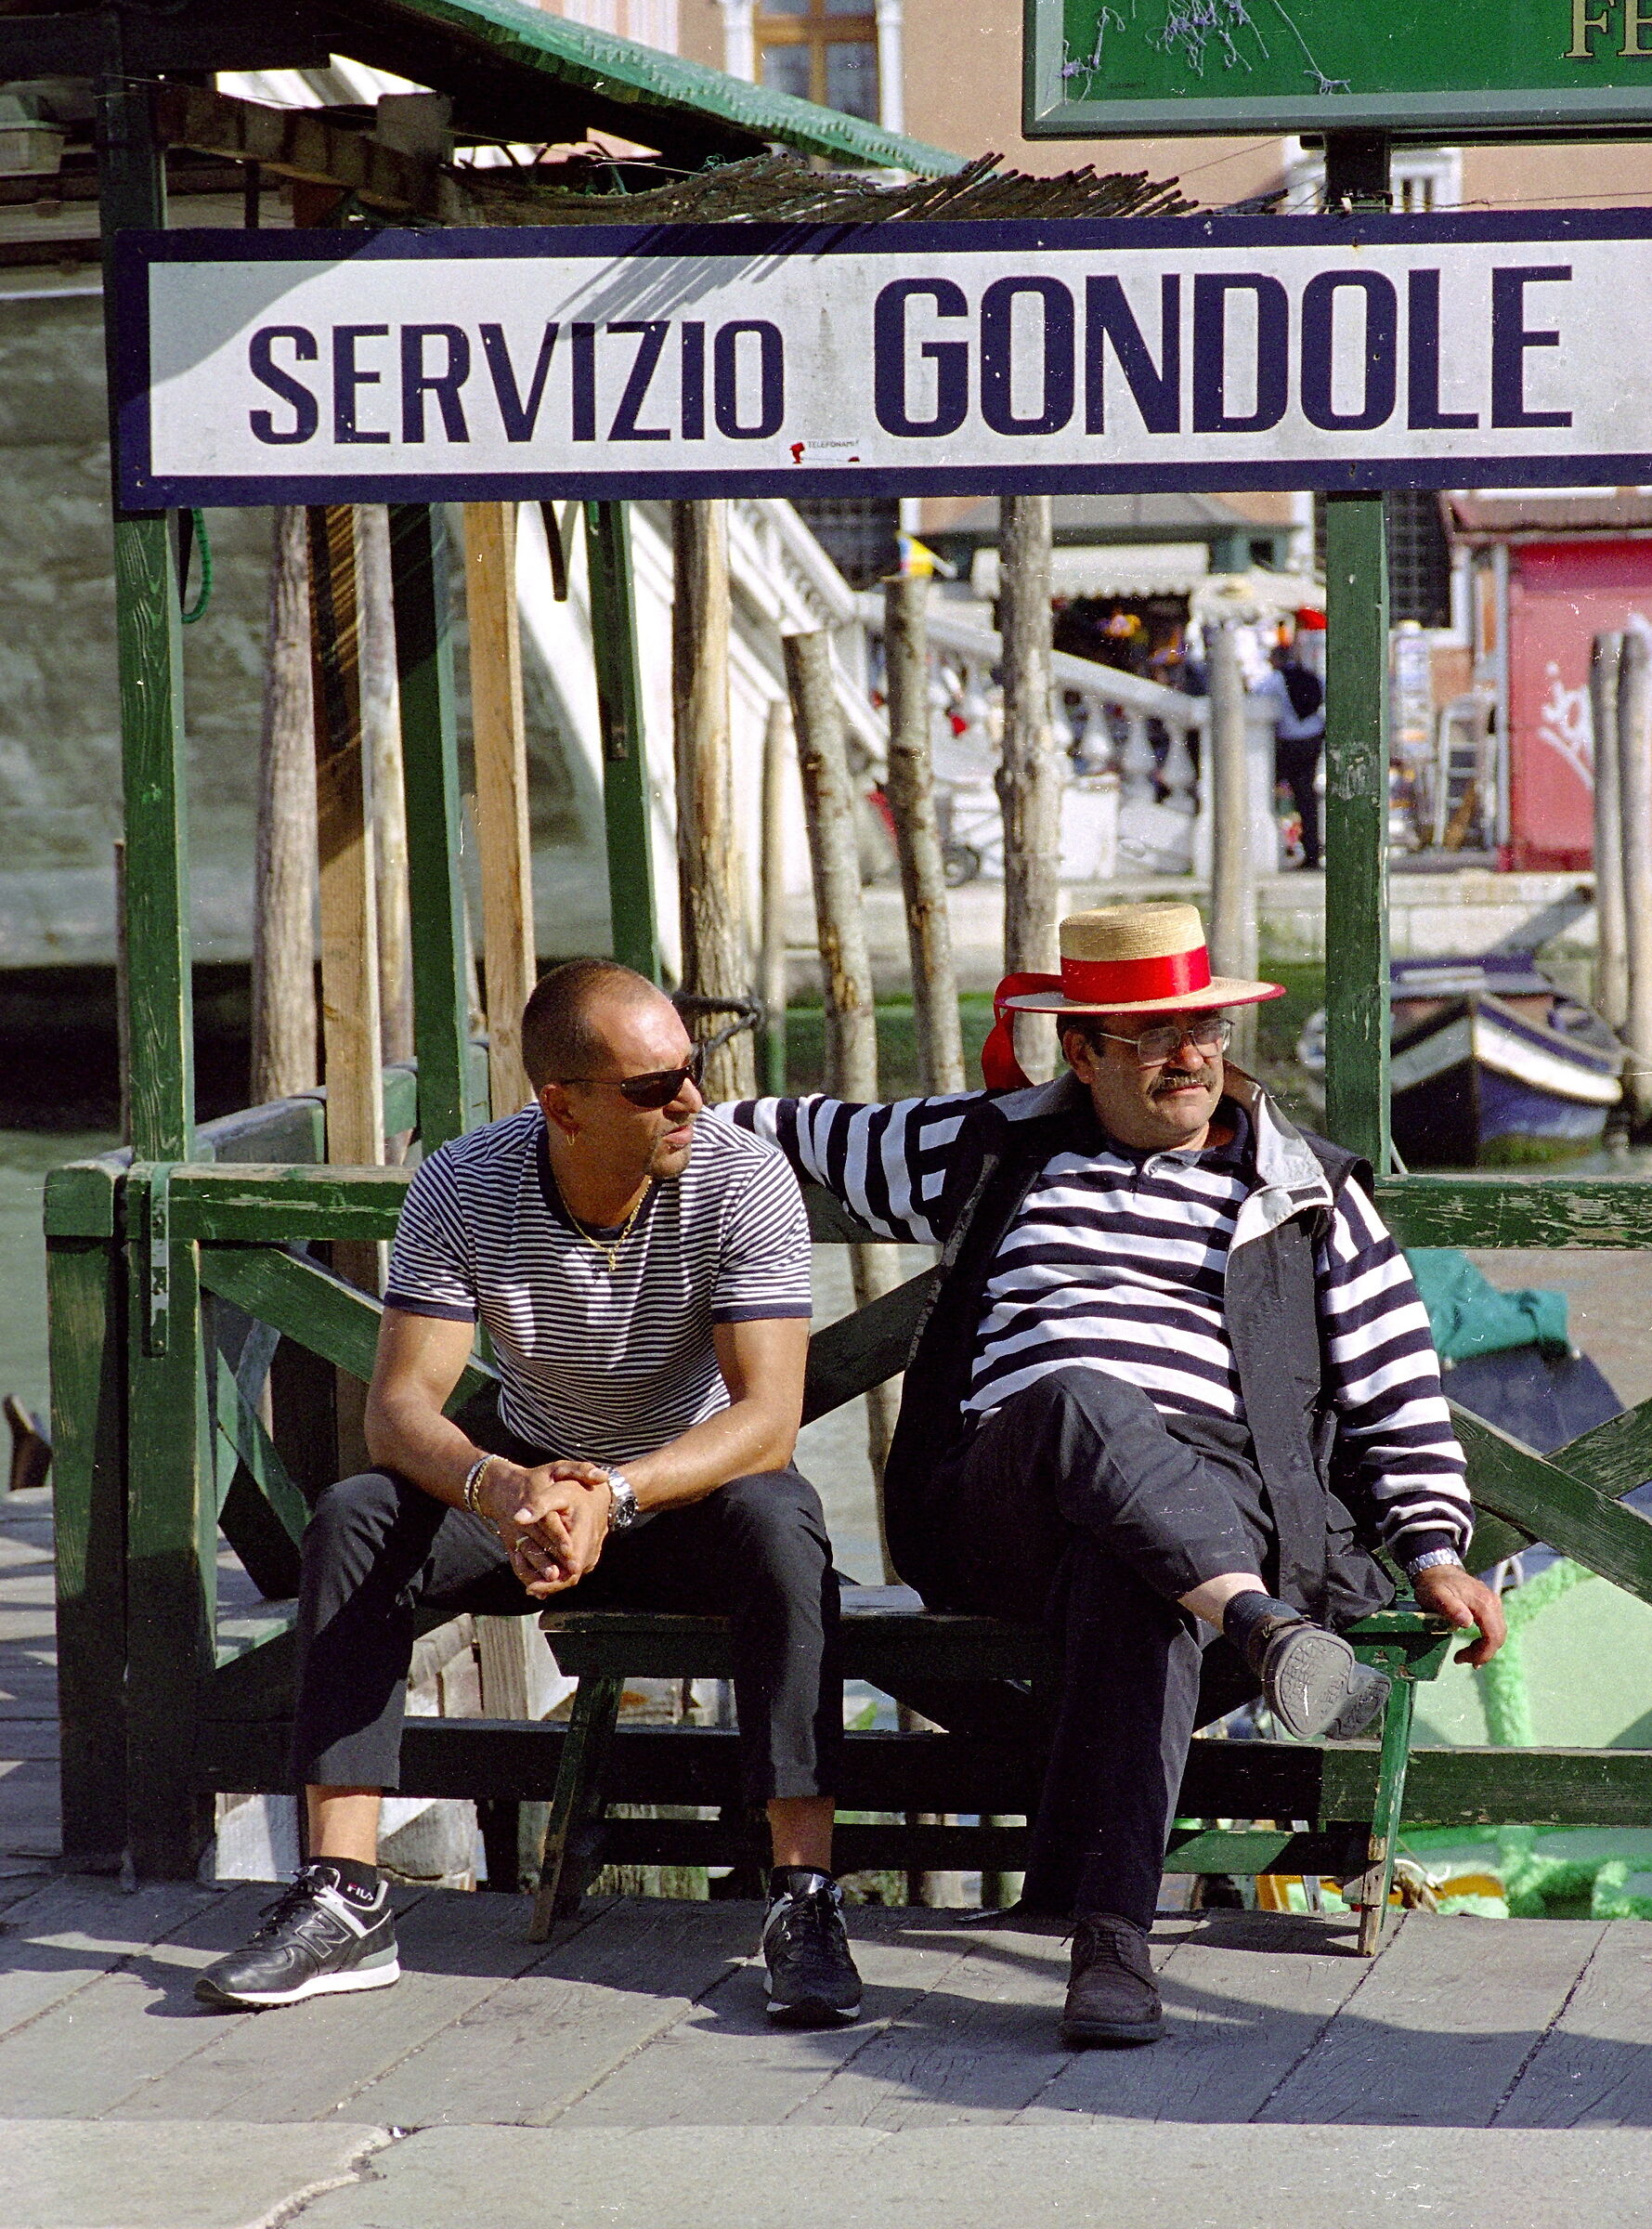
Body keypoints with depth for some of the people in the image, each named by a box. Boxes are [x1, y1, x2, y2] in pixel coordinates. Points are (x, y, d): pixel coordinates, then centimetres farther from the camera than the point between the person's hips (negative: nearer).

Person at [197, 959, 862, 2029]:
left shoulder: (743, 1178, -21)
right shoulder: (464, 1187, -16)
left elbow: (769, 1417, -28)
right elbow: (401, 1405, -21)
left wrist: (615, 1495, -45)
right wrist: (501, 1490, -43)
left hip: (697, 1481, -2)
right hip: (535, 1472, 2)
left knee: (779, 1526, -36)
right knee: (353, 1519, -24)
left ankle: (808, 1901, -36)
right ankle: (344, 1901, -24)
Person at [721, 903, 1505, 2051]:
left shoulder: (1309, 1193, 21)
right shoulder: (994, 1152, 24)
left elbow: (1398, 1386, 18)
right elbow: (808, 1135, 40)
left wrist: (1434, 1553, 5)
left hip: (1220, 1502, -1)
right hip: (1008, 1512, 1)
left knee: (1131, 1581, -40)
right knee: (1077, 1403, -38)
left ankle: (1110, 1935, -52)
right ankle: (1270, 1632, -61)